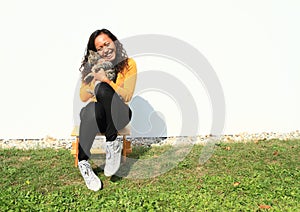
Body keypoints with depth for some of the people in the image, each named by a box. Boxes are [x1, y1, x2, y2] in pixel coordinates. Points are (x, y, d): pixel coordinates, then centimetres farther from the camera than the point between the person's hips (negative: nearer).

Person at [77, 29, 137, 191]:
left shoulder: (128, 64, -1)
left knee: (103, 89, -33)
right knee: (94, 108, -38)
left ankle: (111, 142, -28)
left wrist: (105, 79, -21)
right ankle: (83, 161, -27)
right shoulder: (92, 66, 7)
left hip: (118, 115, -2)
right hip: (96, 114, 2)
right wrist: (95, 78, -14)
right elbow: (83, 97, 2)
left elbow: (127, 96, -10)